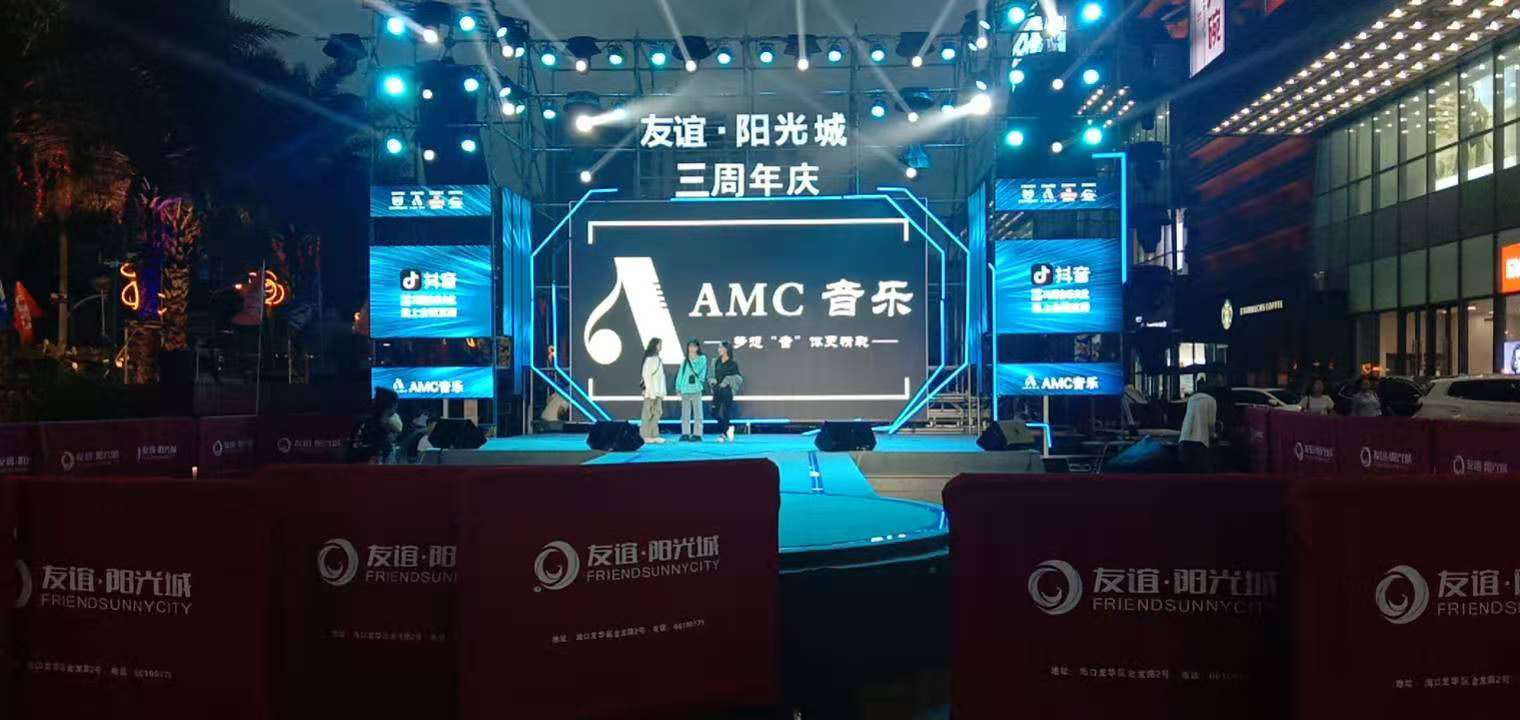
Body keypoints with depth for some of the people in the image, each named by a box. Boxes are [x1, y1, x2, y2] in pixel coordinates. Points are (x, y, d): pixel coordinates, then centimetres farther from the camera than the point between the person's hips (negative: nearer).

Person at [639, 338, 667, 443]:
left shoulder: (658, 359, 14)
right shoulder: (650, 359, -12)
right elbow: (646, 376, -16)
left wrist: (661, 393, 11)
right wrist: (652, 393, -18)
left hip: (658, 392, 9)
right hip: (651, 392, -9)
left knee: (657, 413, 10)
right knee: (648, 414, -4)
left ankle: (654, 435, 14)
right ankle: (645, 436, 0)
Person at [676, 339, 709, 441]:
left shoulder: (702, 358, 4)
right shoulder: (685, 360, 14)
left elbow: (697, 370, -7)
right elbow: (680, 373, 15)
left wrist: (692, 360, -6)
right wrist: (678, 387, 10)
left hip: (696, 389, -4)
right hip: (685, 390, 4)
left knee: (697, 413, -4)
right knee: (685, 414, 4)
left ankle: (697, 434, -3)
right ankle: (685, 434, 8)